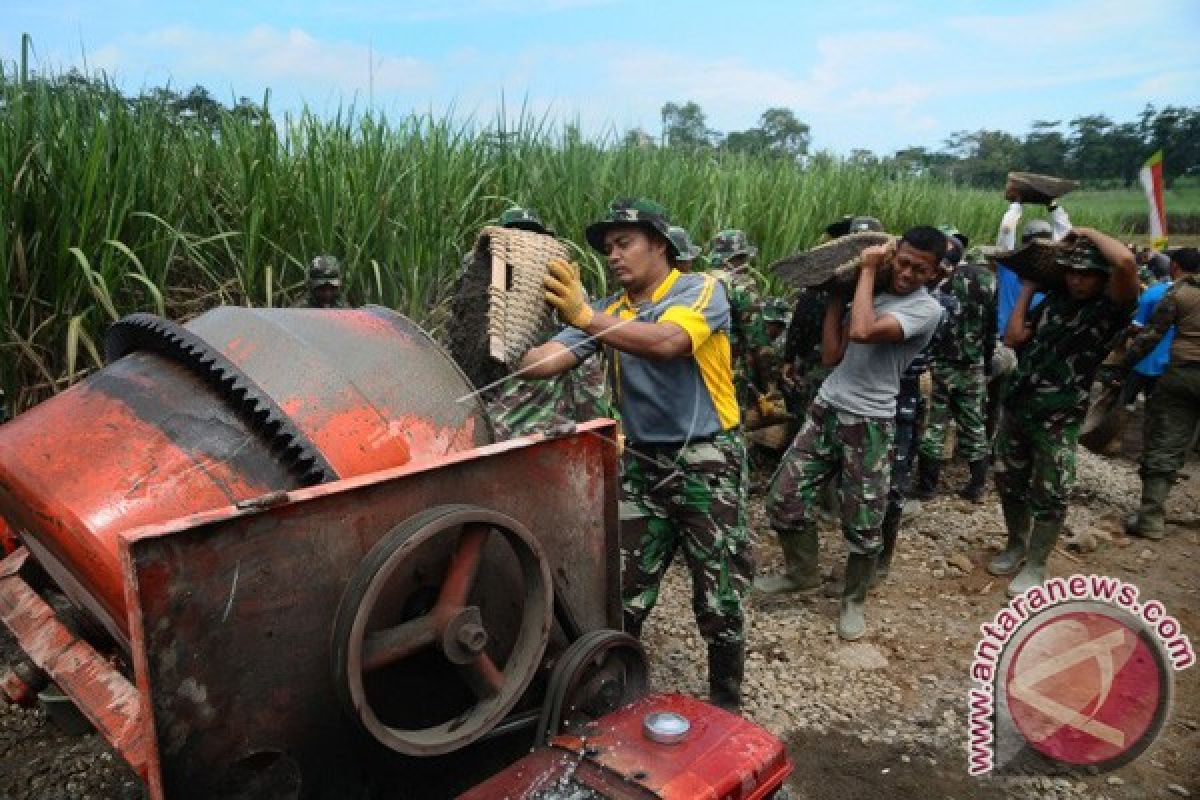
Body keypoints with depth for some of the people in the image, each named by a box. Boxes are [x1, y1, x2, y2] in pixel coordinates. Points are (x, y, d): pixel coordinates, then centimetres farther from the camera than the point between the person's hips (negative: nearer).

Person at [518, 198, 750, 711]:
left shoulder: (702, 289, -9)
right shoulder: (607, 312, 6)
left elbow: (666, 342, -30)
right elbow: (546, 361, -6)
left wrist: (585, 318, -42)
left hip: (707, 461, -4)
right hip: (641, 462, 5)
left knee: (719, 602, 5)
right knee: (623, 596, 9)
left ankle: (726, 707, 28)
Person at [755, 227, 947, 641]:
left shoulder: (927, 308, -10)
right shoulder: (870, 293, 11)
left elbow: (863, 332, -28)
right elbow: (831, 355, 6)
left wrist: (868, 269, -15)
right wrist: (835, 296, 3)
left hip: (869, 424, -5)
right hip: (826, 409, 6)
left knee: (863, 522, 4)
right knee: (783, 498, 4)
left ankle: (854, 600, 28)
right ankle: (802, 571, 29)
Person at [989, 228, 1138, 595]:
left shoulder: (1111, 309, -10)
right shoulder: (1054, 299, 8)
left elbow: (1126, 262, -29)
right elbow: (1013, 338, 10)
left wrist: (1090, 233, -13)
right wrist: (1028, 289, 6)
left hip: (1058, 420, -5)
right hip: (1015, 408, 6)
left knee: (1048, 498, 3)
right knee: (1008, 483, 16)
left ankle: (1035, 566, 20)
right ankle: (1016, 546, 37)